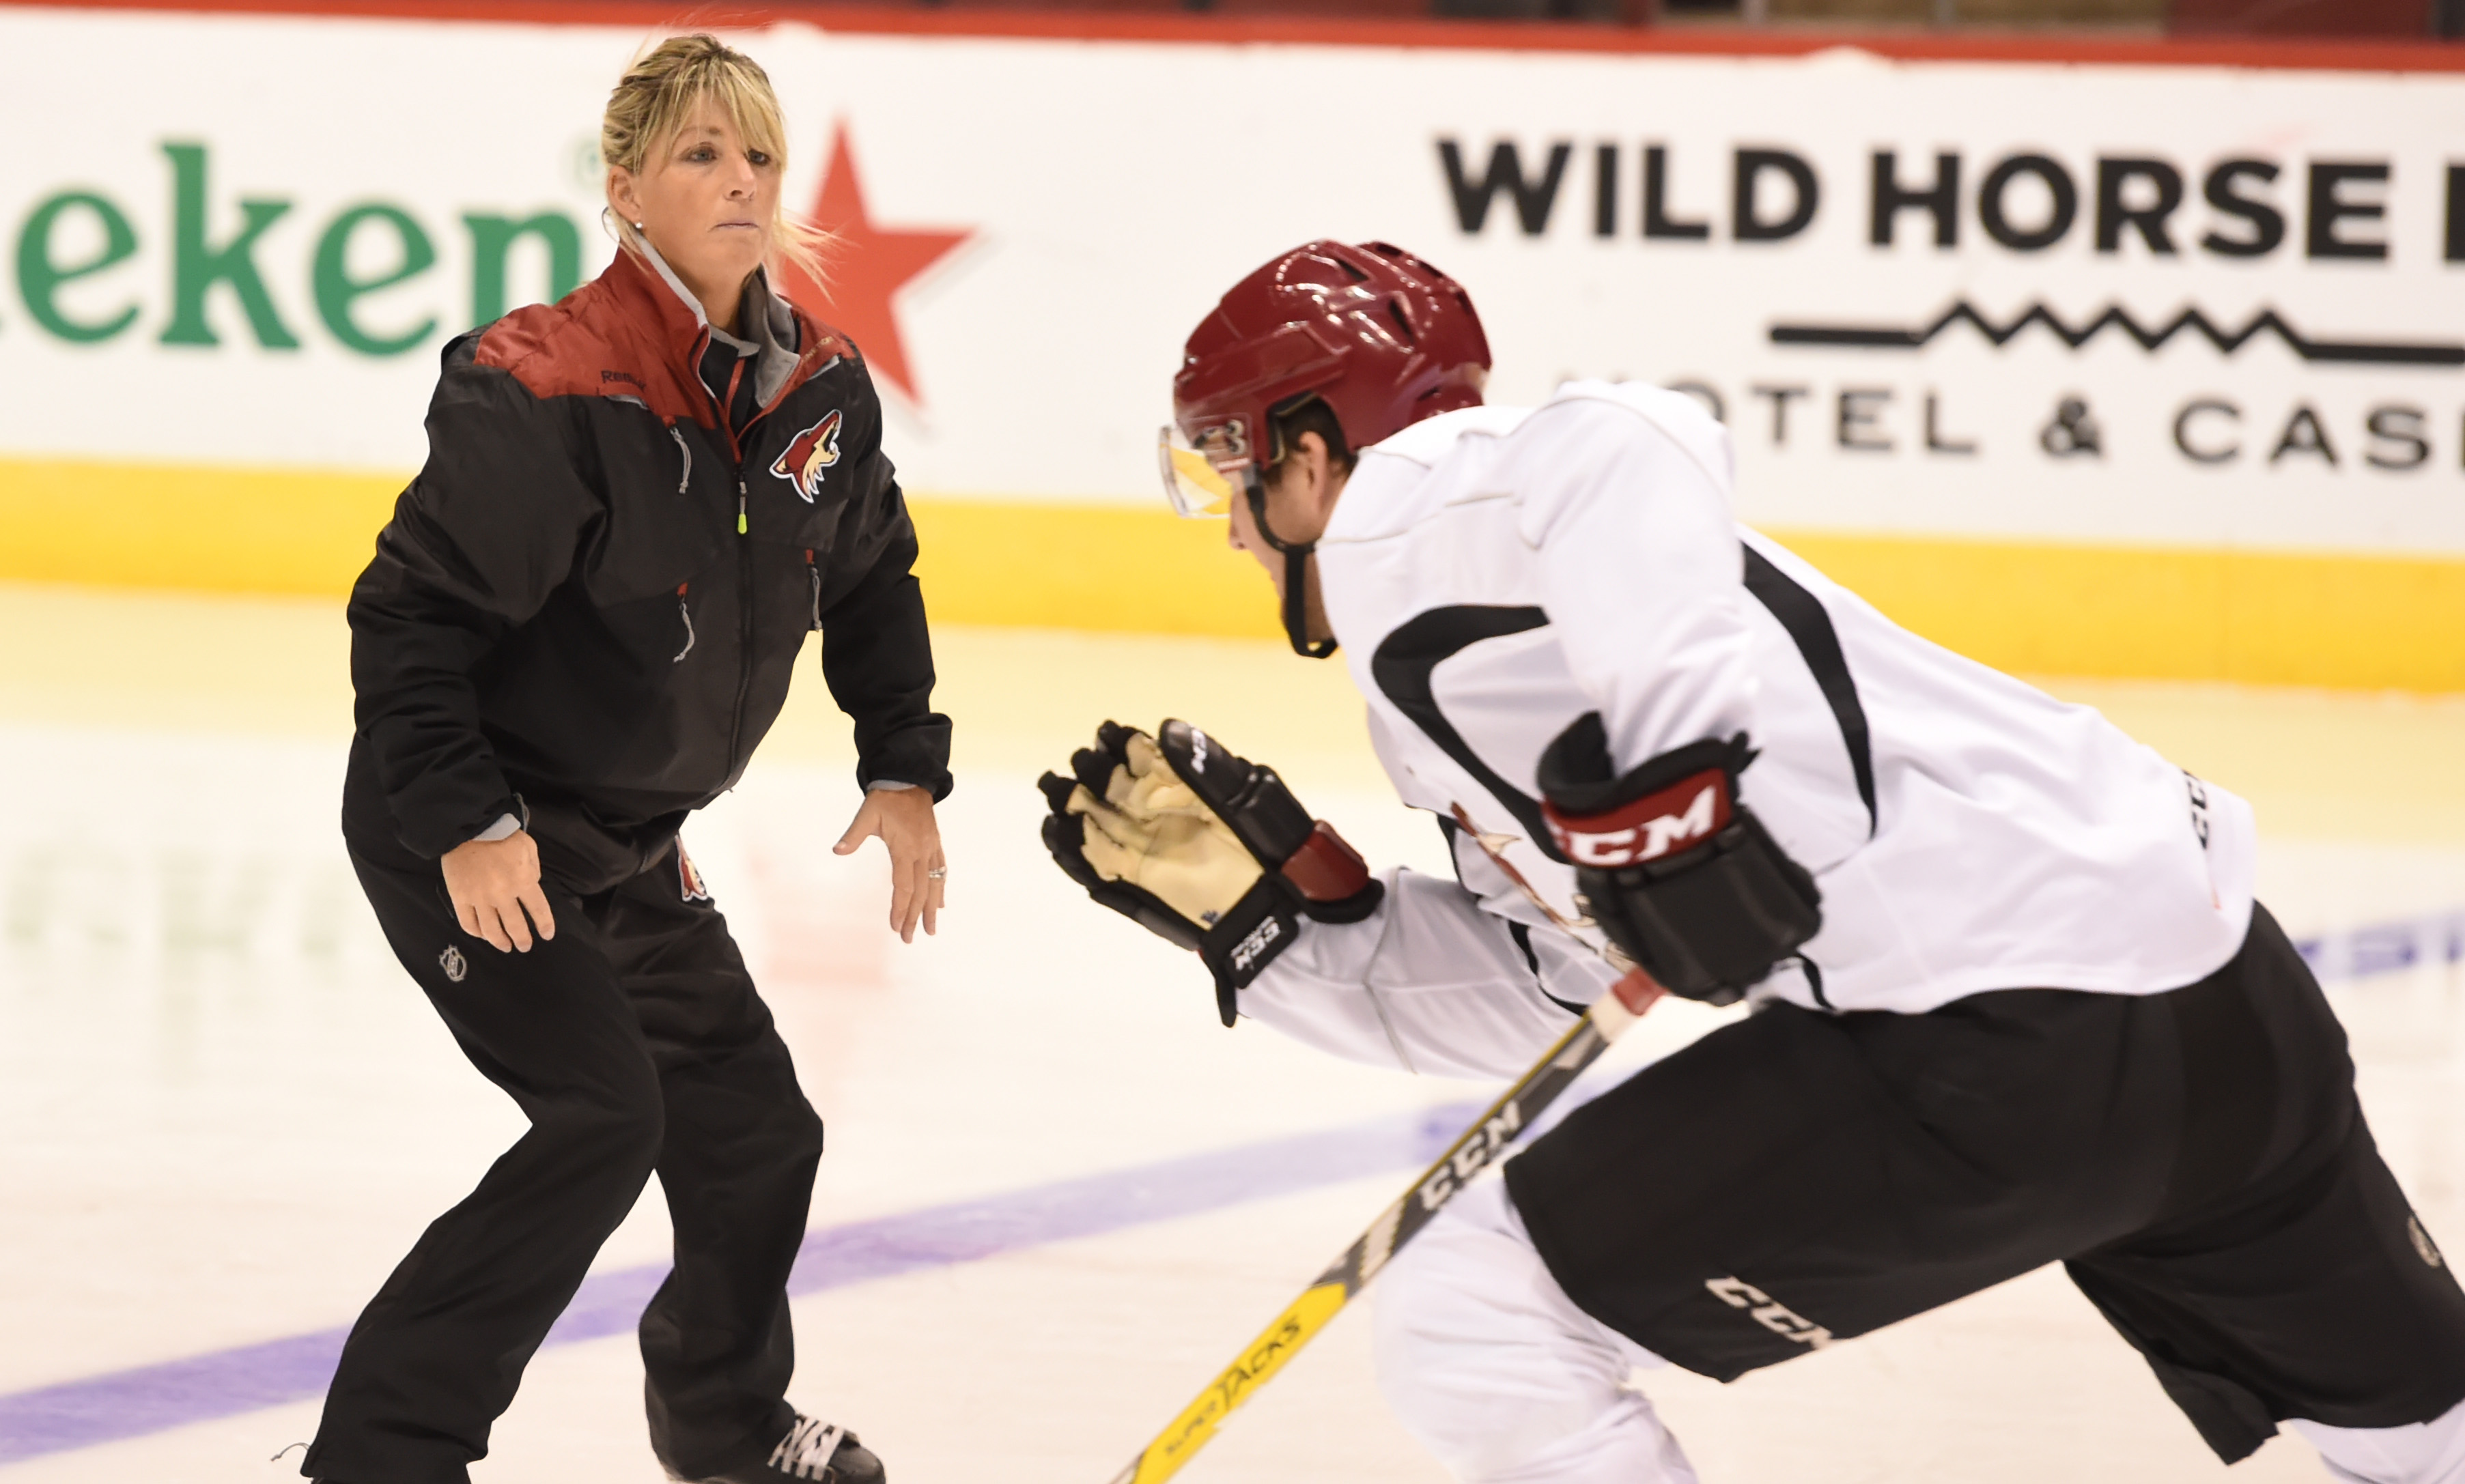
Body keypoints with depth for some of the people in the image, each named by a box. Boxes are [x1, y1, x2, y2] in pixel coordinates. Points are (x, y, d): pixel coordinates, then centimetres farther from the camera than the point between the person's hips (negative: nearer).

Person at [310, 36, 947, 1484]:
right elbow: (409, 612, -22)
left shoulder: (820, 385, -2)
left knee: (754, 1124, 15)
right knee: (605, 1113, -21)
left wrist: (906, 769, 11)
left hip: (626, 845, 8)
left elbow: (874, 577, 16)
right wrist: (465, 824, -26)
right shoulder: (545, 395, -25)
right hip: (460, 836, -8)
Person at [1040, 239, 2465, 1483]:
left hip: (2014, 1040, -10)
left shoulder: (1396, 510, -1)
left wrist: (1670, 762, -27)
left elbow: (1613, 450, -21)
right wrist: (1265, 899, 21)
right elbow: (1528, 1001, 22)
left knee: (1469, 1321, -5)